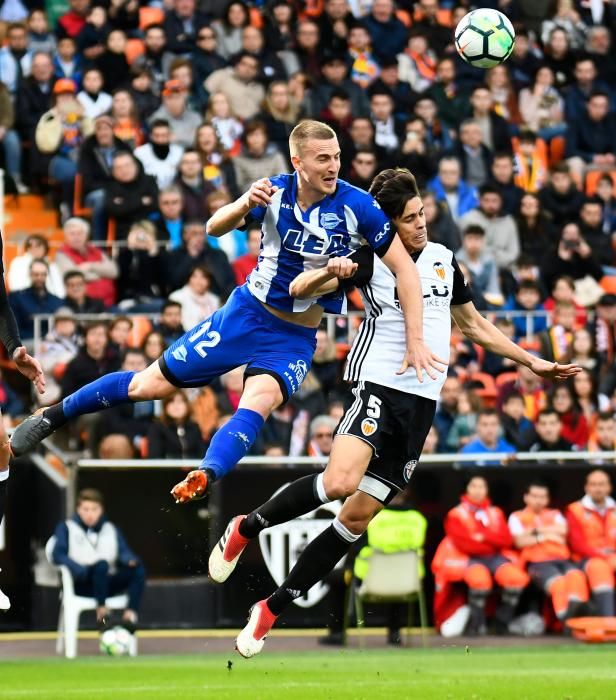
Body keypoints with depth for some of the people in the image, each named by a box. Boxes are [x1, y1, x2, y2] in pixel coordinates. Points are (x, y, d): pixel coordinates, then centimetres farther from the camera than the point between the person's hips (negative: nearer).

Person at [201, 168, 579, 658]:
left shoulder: (444, 259, 16)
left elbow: (474, 324, 28)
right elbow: (298, 289, -4)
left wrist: (532, 361, 28)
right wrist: (331, 271, -25)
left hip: (423, 403, 5)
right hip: (380, 384, -5)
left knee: (359, 515, 1)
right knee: (340, 482, -30)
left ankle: (274, 609, 7)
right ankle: (245, 529, -7)